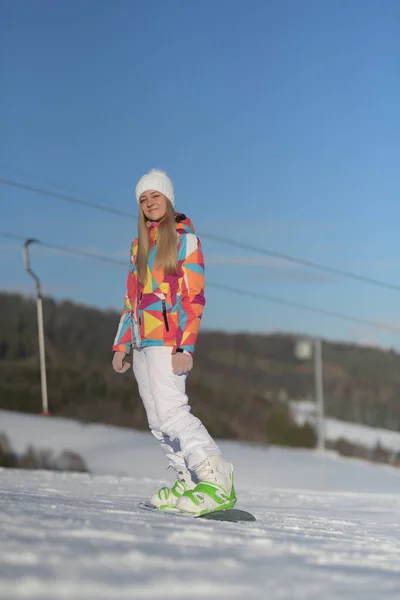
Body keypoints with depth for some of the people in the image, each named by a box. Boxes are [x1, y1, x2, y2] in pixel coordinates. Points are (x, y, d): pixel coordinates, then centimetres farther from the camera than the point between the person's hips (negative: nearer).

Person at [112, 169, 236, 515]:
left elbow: (194, 296, -9)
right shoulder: (140, 243, 19)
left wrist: (185, 346, -18)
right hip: (142, 342, 8)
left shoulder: (184, 238, -2)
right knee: (157, 420, 4)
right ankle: (190, 483, 7)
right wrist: (122, 345, 16)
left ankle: (218, 483, -20)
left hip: (168, 339, -8)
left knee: (171, 411, -19)